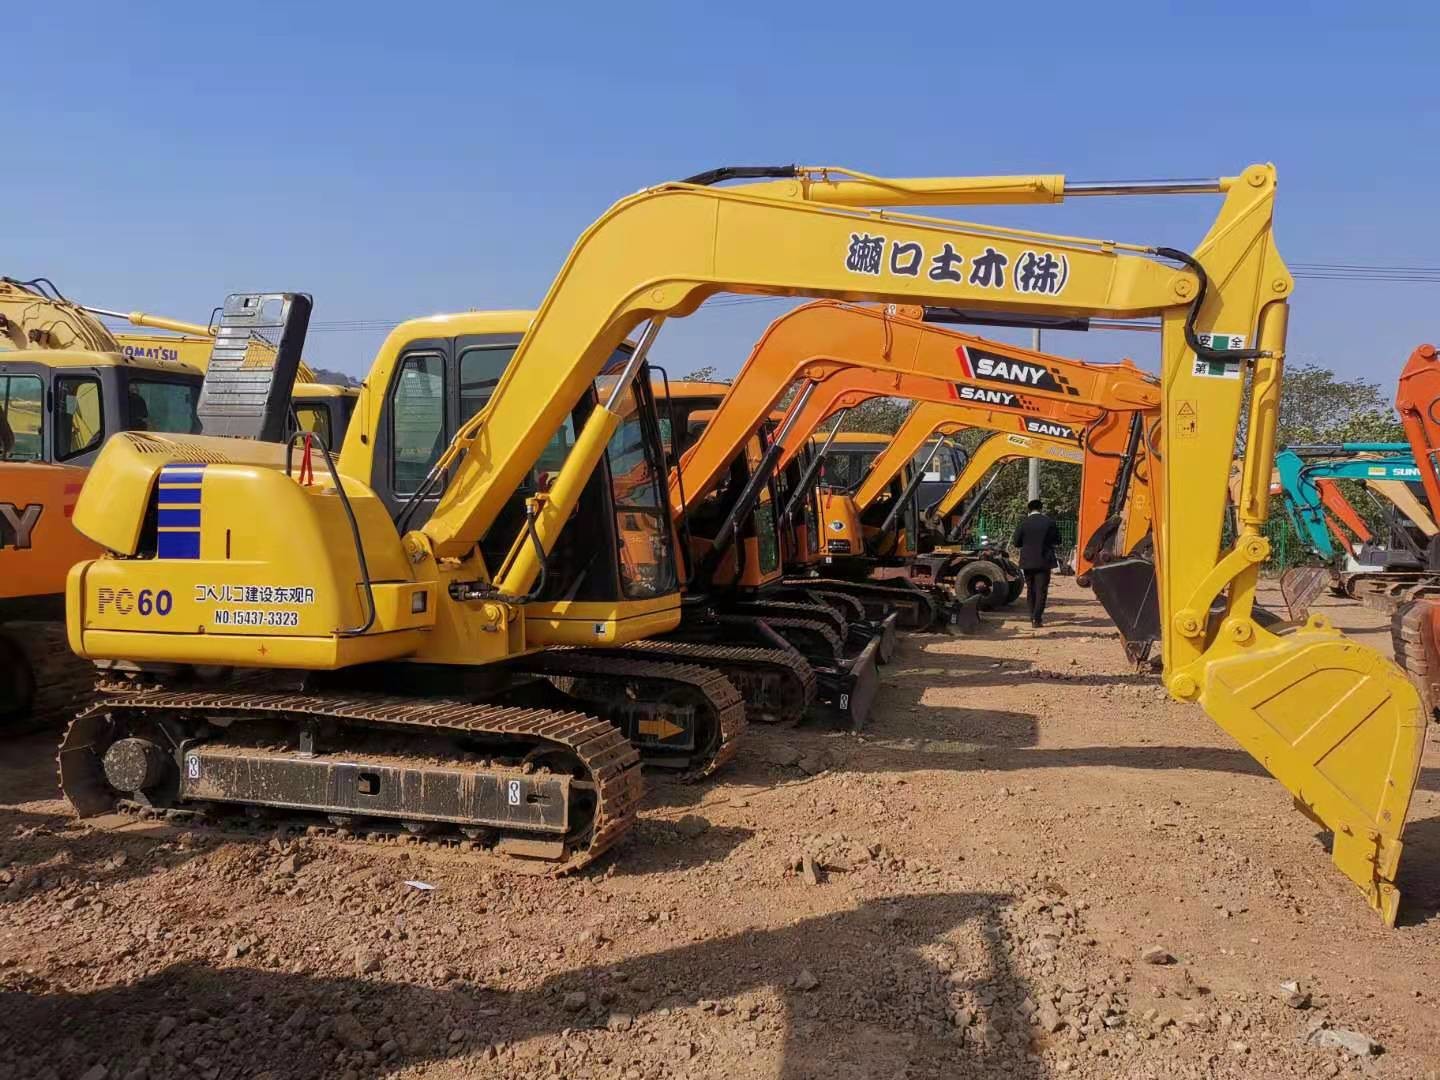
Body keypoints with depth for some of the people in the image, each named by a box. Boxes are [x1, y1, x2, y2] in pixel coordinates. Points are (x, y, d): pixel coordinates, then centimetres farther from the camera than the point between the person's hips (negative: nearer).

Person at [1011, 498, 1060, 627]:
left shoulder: (1023, 524, -5)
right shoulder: (1049, 522, -5)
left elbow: (1016, 543, -2)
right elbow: (1057, 541, 1)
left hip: (1028, 562, 1)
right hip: (1044, 561, -1)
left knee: (1031, 590, 14)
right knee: (1041, 590, 0)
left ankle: (1033, 617, 18)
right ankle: (1037, 618, -9)